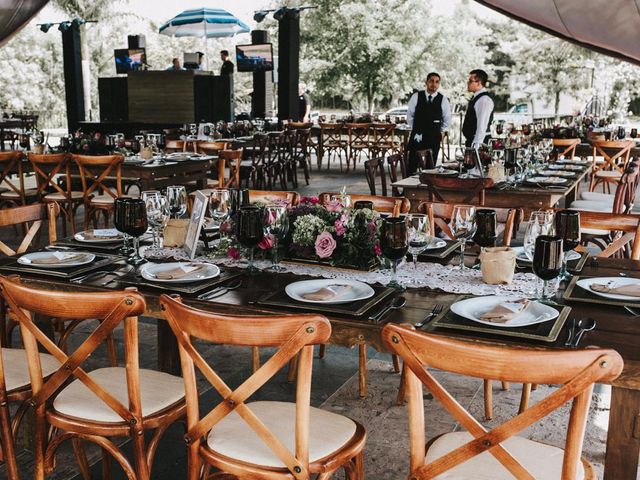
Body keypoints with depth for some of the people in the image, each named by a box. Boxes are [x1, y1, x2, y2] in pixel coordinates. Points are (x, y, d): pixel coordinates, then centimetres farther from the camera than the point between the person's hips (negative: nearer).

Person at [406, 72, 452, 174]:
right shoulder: (416, 97, -1)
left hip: (434, 137, 0)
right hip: (417, 136, 0)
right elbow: (410, 115, 11)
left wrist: (441, 131, 13)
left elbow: (447, 119, 13)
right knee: (412, 164, -2)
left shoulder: (443, 100, 0)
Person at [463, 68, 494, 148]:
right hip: (472, 141, 10)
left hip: (479, 142, -10)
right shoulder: (476, 98, 16)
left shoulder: (484, 100, -16)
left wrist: (476, 145, -27)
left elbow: (482, 126, -23)